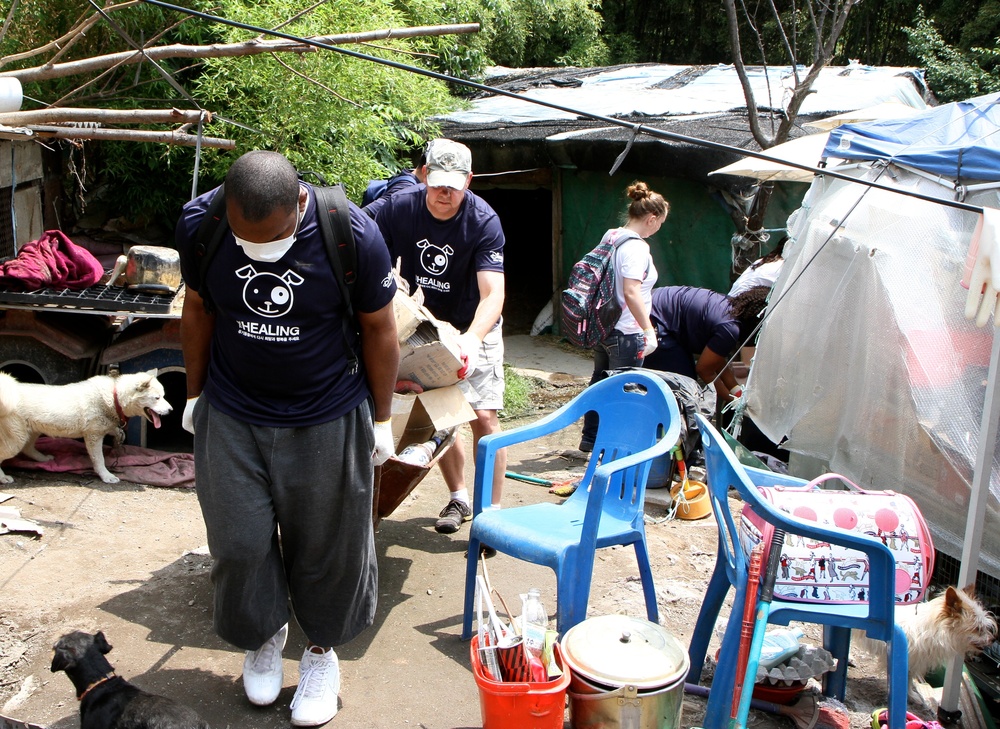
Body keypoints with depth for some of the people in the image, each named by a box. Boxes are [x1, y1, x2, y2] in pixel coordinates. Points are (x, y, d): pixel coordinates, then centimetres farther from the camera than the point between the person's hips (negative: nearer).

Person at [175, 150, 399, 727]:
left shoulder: (354, 235, -22)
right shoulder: (199, 223, -14)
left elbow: (379, 329, -8)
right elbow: (198, 310, 3)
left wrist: (382, 419, 0)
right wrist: (196, 395, 12)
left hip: (328, 421, -2)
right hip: (231, 418, 2)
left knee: (327, 544, 10)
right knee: (239, 543, 9)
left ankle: (322, 650, 35)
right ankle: (263, 635, 39)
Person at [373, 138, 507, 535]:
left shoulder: (483, 222, -25)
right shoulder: (397, 208, -17)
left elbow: (493, 294, -33)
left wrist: (470, 340, -50)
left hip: (475, 327, -3)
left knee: (483, 416, -9)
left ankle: (491, 510, 2)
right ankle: (458, 497, 27)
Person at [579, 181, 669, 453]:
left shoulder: (610, 237, 8)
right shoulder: (635, 247, -20)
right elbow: (631, 292, -29)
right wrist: (648, 330, -26)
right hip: (626, 333, -9)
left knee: (600, 382, 21)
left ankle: (590, 438, 34)